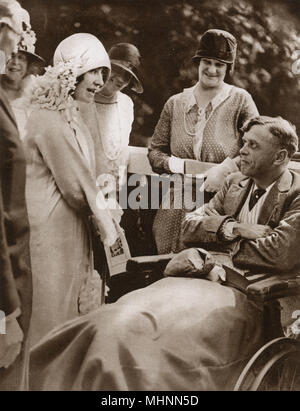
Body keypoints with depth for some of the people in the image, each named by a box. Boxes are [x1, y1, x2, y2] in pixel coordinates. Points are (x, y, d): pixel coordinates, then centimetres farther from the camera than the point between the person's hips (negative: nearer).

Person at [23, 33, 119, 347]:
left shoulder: (72, 117, 13)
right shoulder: (49, 120, -19)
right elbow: (76, 186, -18)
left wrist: (103, 209, 3)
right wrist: (106, 225, -7)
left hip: (72, 226, 10)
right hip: (50, 229, -10)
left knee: (80, 305, 17)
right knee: (53, 311, 4)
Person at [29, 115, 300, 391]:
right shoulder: (235, 183, 20)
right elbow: (189, 226, 13)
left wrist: (218, 250, -3)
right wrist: (232, 228, -5)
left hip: (246, 295, -6)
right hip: (198, 278, 7)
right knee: (111, 324, -17)